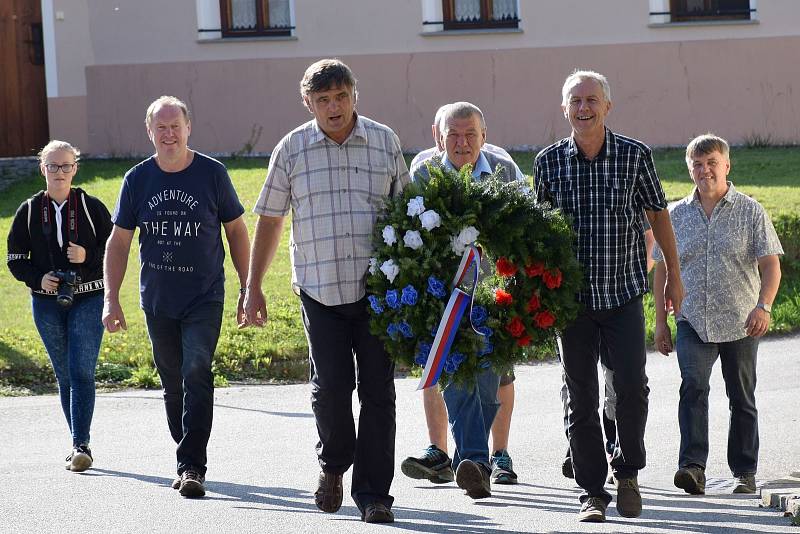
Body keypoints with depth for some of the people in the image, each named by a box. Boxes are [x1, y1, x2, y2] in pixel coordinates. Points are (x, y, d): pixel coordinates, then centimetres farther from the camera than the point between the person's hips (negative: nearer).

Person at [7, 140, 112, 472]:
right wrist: (39, 279, -10)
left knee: (82, 372, -13)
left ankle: (81, 445, -16)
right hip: (47, 304, 3)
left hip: (88, 299, -3)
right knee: (64, 375, 8)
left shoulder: (91, 207, 1)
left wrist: (88, 257, -15)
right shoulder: (29, 211, 5)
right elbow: (16, 260, 8)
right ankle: (80, 444, 17)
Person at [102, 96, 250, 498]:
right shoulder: (137, 179, 2)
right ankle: (189, 460, 25)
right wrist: (111, 299, -1)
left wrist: (247, 290, 2)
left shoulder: (212, 174, -4)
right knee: (173, 385, 11)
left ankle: (192, 467, -20)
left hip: (205, 299, -3)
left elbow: (236, 231, 5)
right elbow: (119, 242, 6)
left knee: (197, 375, -18)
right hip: (157, 302, 3)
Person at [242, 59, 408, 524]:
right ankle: (334, 463, 23)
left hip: (377, 287, 1)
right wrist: (253, 288, 9)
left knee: (378, 389, 0)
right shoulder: (292, 149, 3)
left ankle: (374, 493, 7)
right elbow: (269, 220, 9)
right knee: (331, 384, -6)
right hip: (319, 287, 0)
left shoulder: (384, 142, 5)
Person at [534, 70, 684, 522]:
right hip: (571, 295, 1)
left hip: (624, 293, -1)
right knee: (581, 398, 3)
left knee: (632, 385, -12)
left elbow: (658, 214, 8)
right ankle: (593, 493, 11)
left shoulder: (636, 155, -3)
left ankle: (628, 473, 10)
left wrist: (674, 275, 11)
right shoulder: (549, 162, 1)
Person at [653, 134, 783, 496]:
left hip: (740, 323, 0)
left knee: (742, 398, 8)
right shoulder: (677, 214, 8)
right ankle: (692, 466, -28)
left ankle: (745, 473, 19)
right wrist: (660, 322, 10)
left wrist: (763, 306, -18)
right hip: (693, 321, 0)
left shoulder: (750, 211, 2)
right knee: (693, 386, -20)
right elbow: (663, 270, 14)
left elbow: (771, 265, -2)